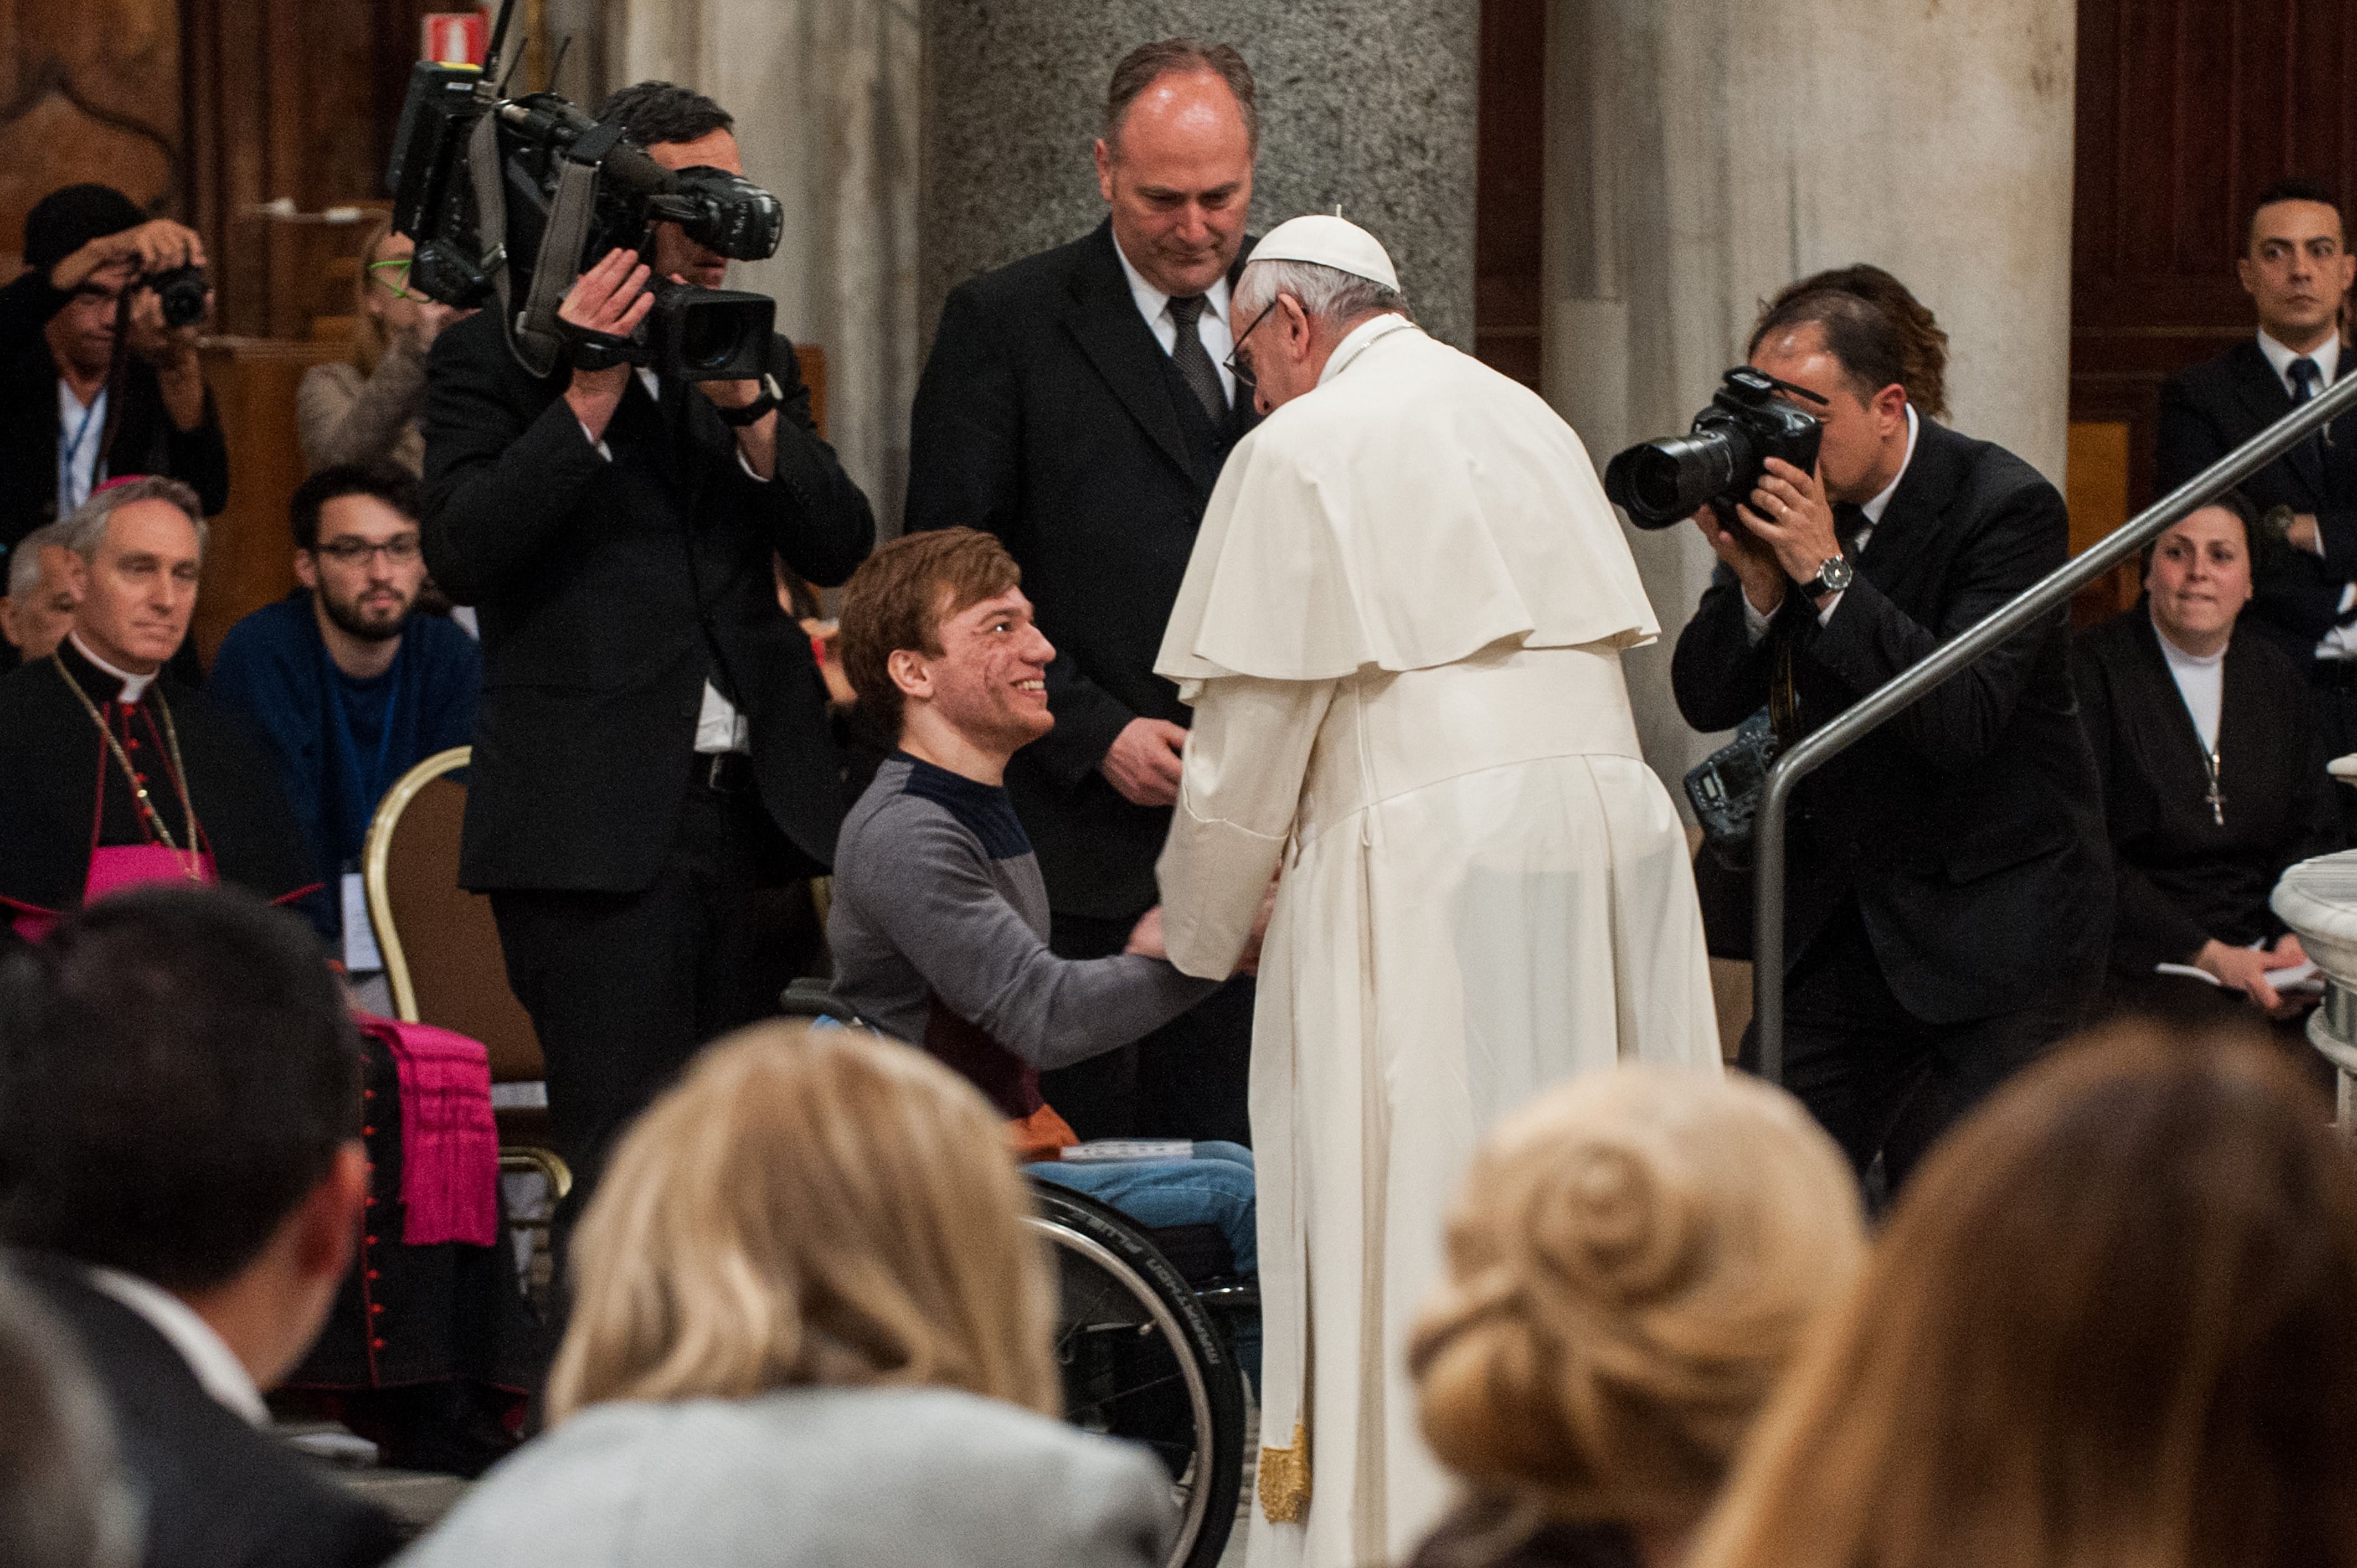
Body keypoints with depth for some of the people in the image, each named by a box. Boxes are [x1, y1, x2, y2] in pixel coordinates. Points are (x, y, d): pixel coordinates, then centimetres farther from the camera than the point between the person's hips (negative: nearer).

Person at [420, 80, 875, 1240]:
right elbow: (461, 555, -12)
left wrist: (749, 409, -8)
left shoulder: (758, 357, 16)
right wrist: (587, 395, -16)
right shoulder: (493, 353, 0)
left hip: (758, 809, 6)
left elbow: (838, 547, 6)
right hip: (596, 826, -6)